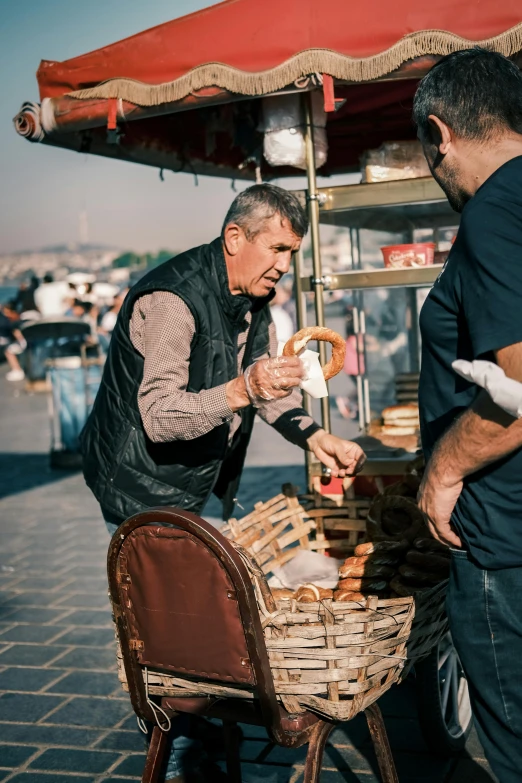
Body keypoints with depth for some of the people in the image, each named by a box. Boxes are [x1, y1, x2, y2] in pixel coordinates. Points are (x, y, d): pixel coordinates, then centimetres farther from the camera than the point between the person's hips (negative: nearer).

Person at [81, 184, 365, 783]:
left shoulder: (252, 297, 2)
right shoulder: (171, 300, -27)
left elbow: (266, 382, 10)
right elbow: (158, 418, -32)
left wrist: (313, 436, -8)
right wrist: (243, 390, -46)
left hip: (190, 483, 8)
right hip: (142, 482, -8)